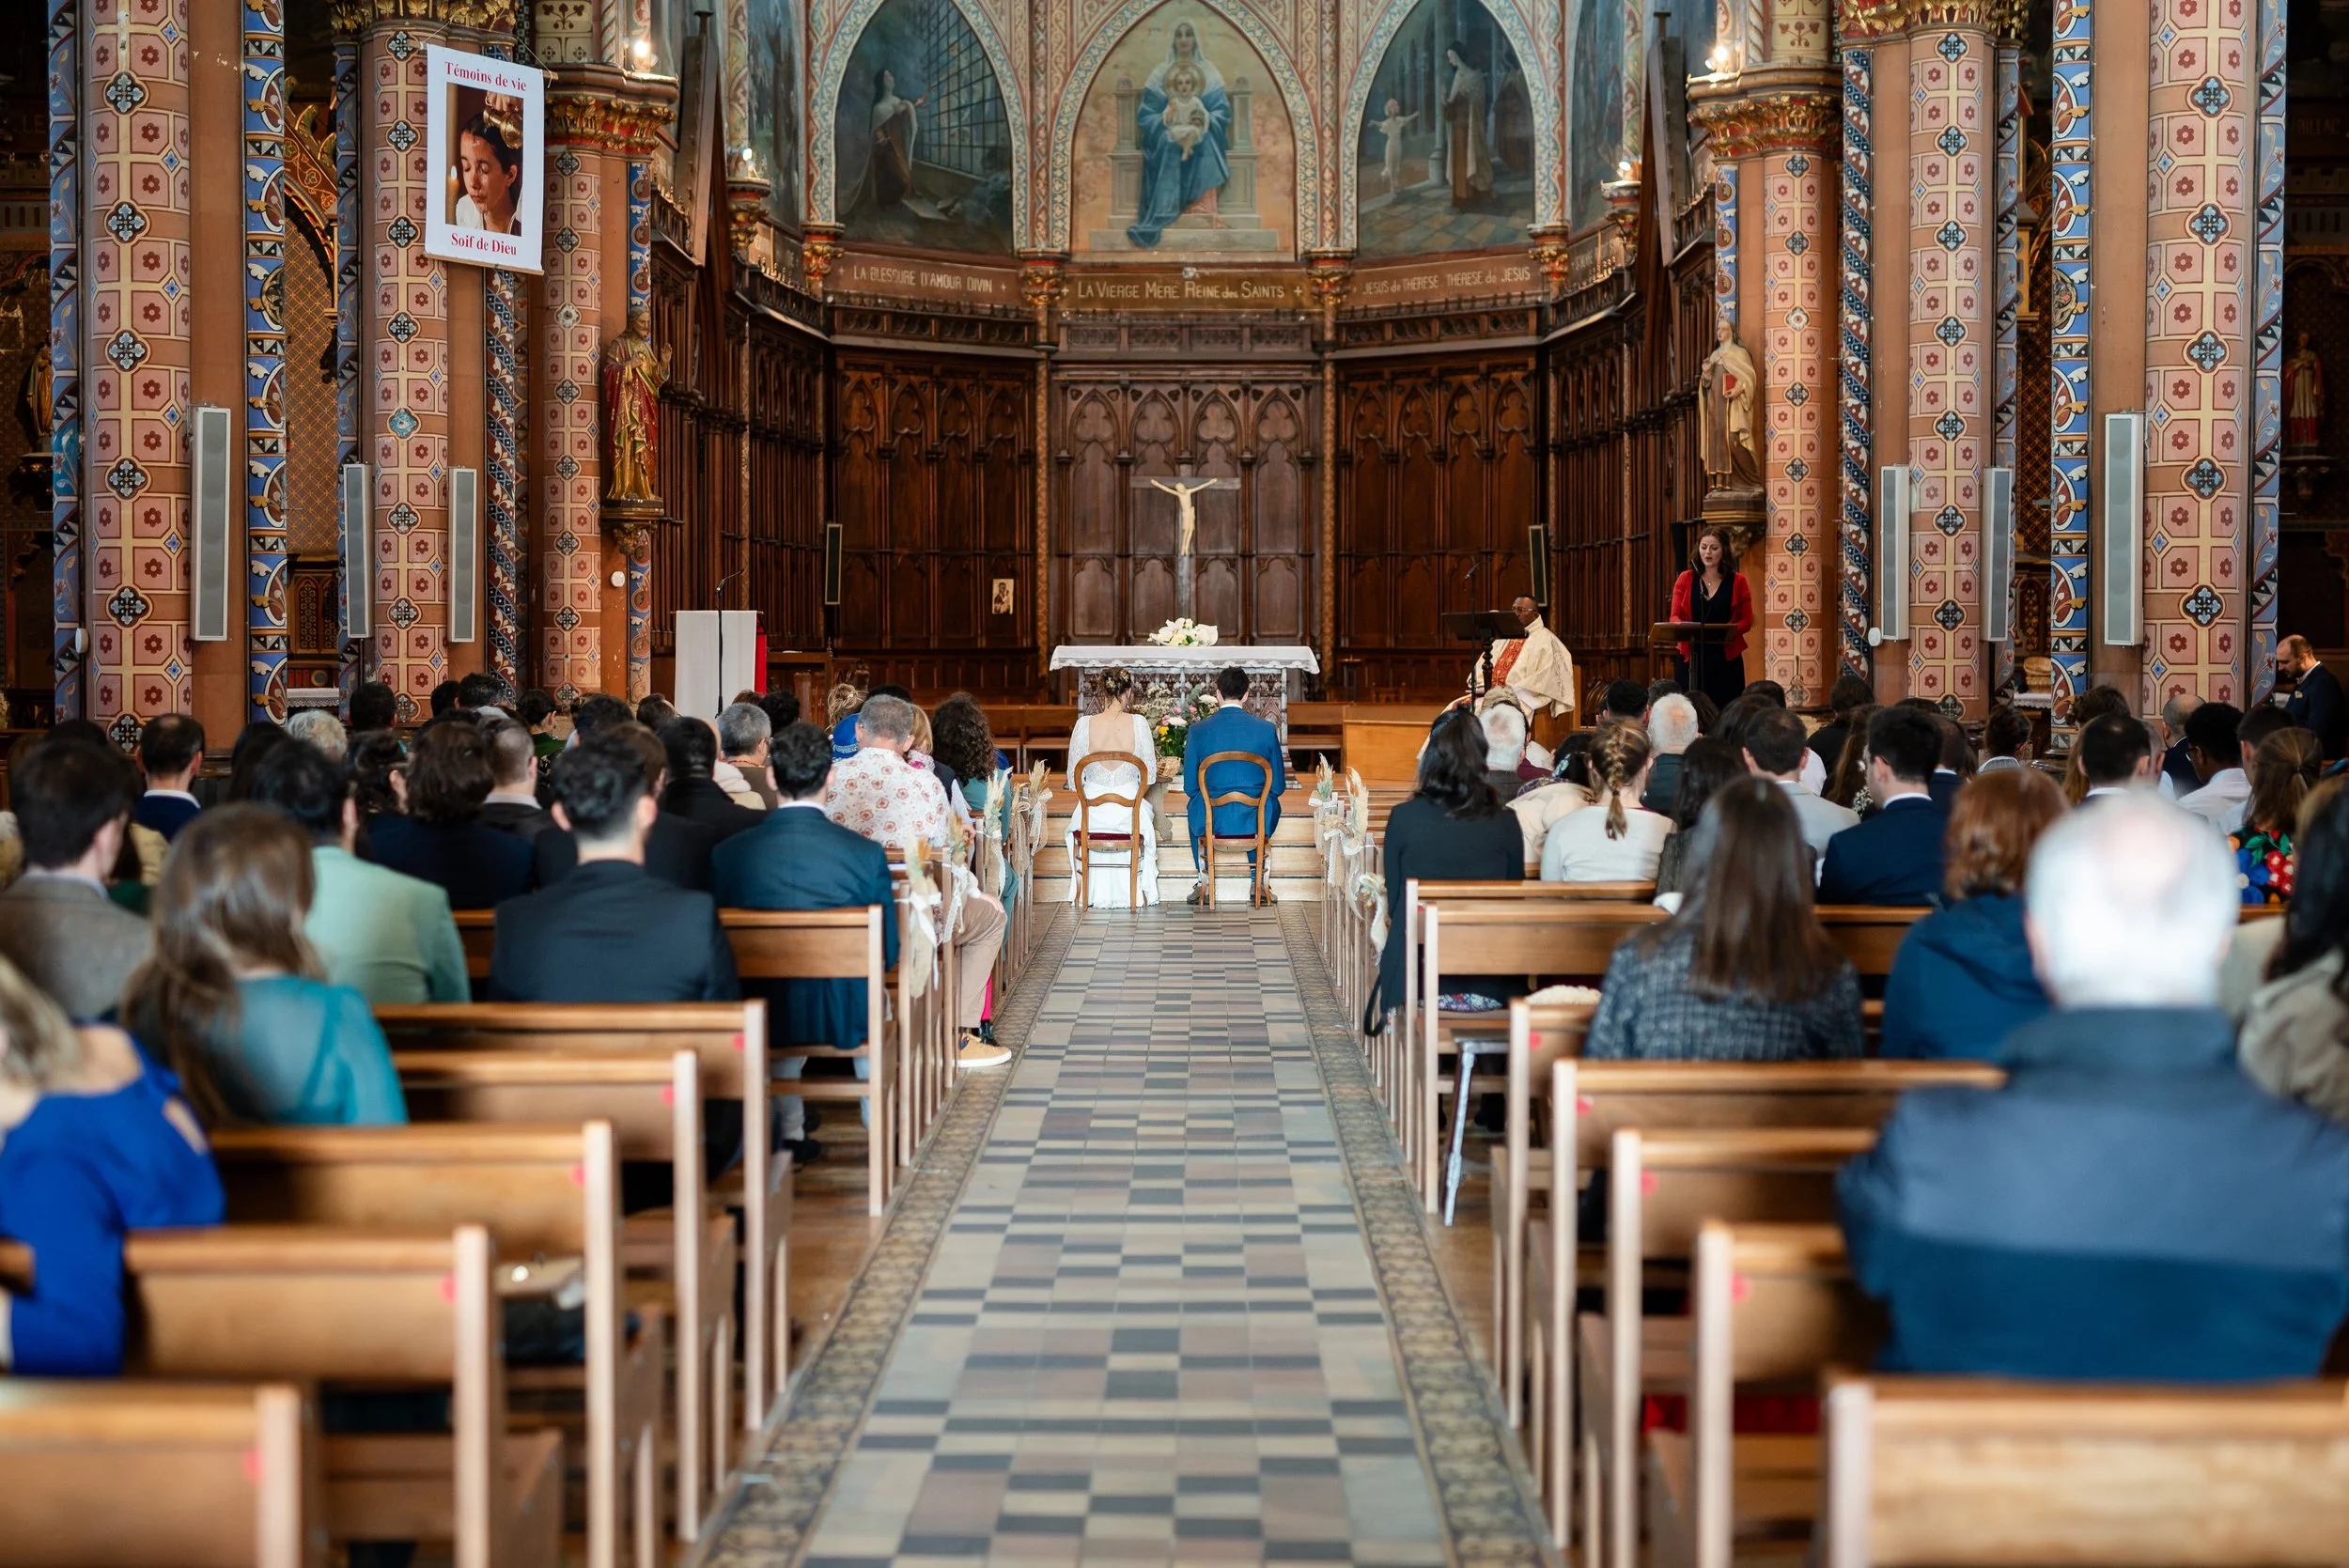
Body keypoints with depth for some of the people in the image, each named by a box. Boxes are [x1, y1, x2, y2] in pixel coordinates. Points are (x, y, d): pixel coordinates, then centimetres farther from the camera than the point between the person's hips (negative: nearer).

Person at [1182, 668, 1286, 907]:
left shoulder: (1198, 730, -6)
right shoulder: (1266, 729, -4)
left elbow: (1190, 787, 0)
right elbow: (1278, 785, 1)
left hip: (1212, 819, 0)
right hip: (1255, 819, 0)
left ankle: (1205, 884, 39)